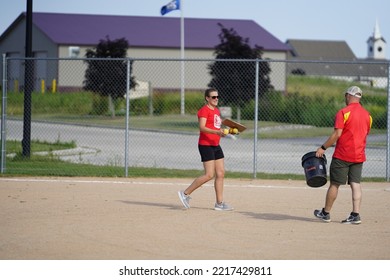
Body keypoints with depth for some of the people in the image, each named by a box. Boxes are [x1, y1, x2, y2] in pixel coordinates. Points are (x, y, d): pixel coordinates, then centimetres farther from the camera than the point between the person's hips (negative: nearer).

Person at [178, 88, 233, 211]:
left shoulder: (217, 111, 18)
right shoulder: (204, 110, -11)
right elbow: (202, 128, -23)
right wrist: (217, 132, -35)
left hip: (215, 145, 9)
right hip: (205, 145, -9)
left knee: (221, 174, 5)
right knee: (209, 175, -13)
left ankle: (219, 203, 9)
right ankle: (186, 193, -2)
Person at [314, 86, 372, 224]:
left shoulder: (343, 112, -11)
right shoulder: (367, 115, 9)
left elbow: (337, 134, -17)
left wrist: (323, 148, -11)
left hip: (342, 155, -5)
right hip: (359, 155, 6)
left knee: (334, 184, 4)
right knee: (355, 184, 4)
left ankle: (326, 213, 14)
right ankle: (355, 214, -4)